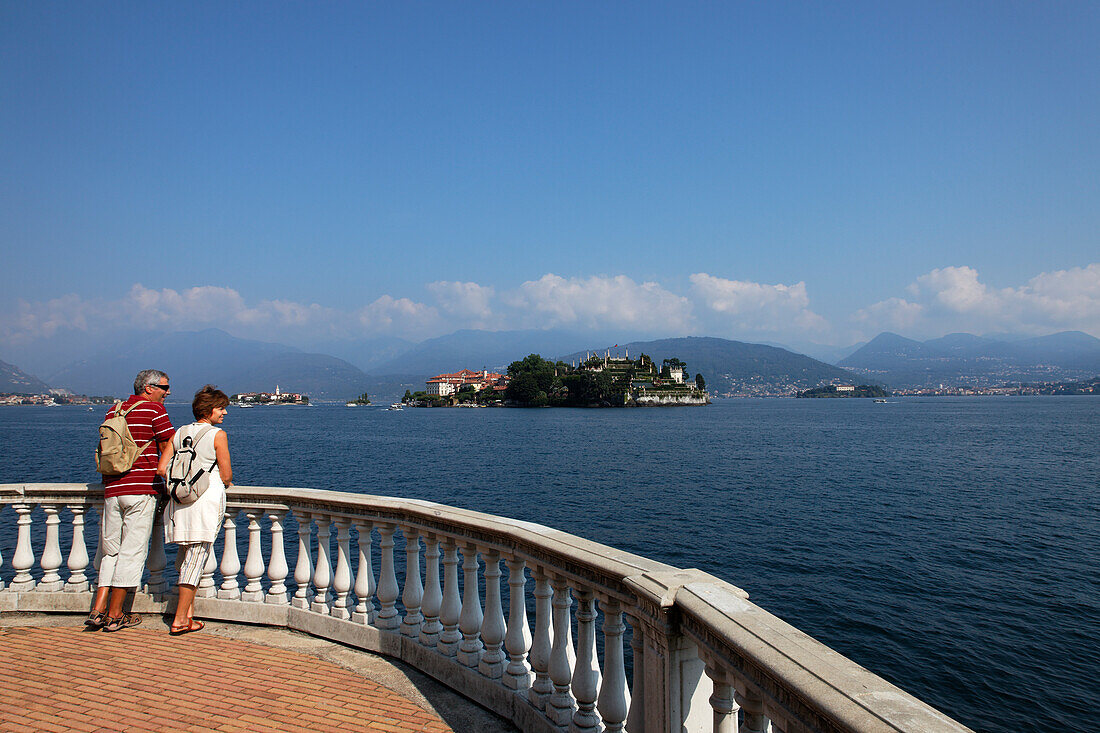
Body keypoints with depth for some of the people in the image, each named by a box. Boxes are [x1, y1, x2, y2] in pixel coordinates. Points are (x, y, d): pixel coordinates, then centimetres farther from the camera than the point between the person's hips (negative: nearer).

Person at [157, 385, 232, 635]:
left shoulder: (180, 433, 9)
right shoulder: (217, 435, -7)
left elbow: (161, 468, 8)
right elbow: (226, 475, -6)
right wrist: (225, 483, 16)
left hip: (179, 500, 6)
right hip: (207, 499, -6)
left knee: (184, 557, 17)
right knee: (196, 560, -1)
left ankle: (188, 612, 18)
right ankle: (179, 620, 2)